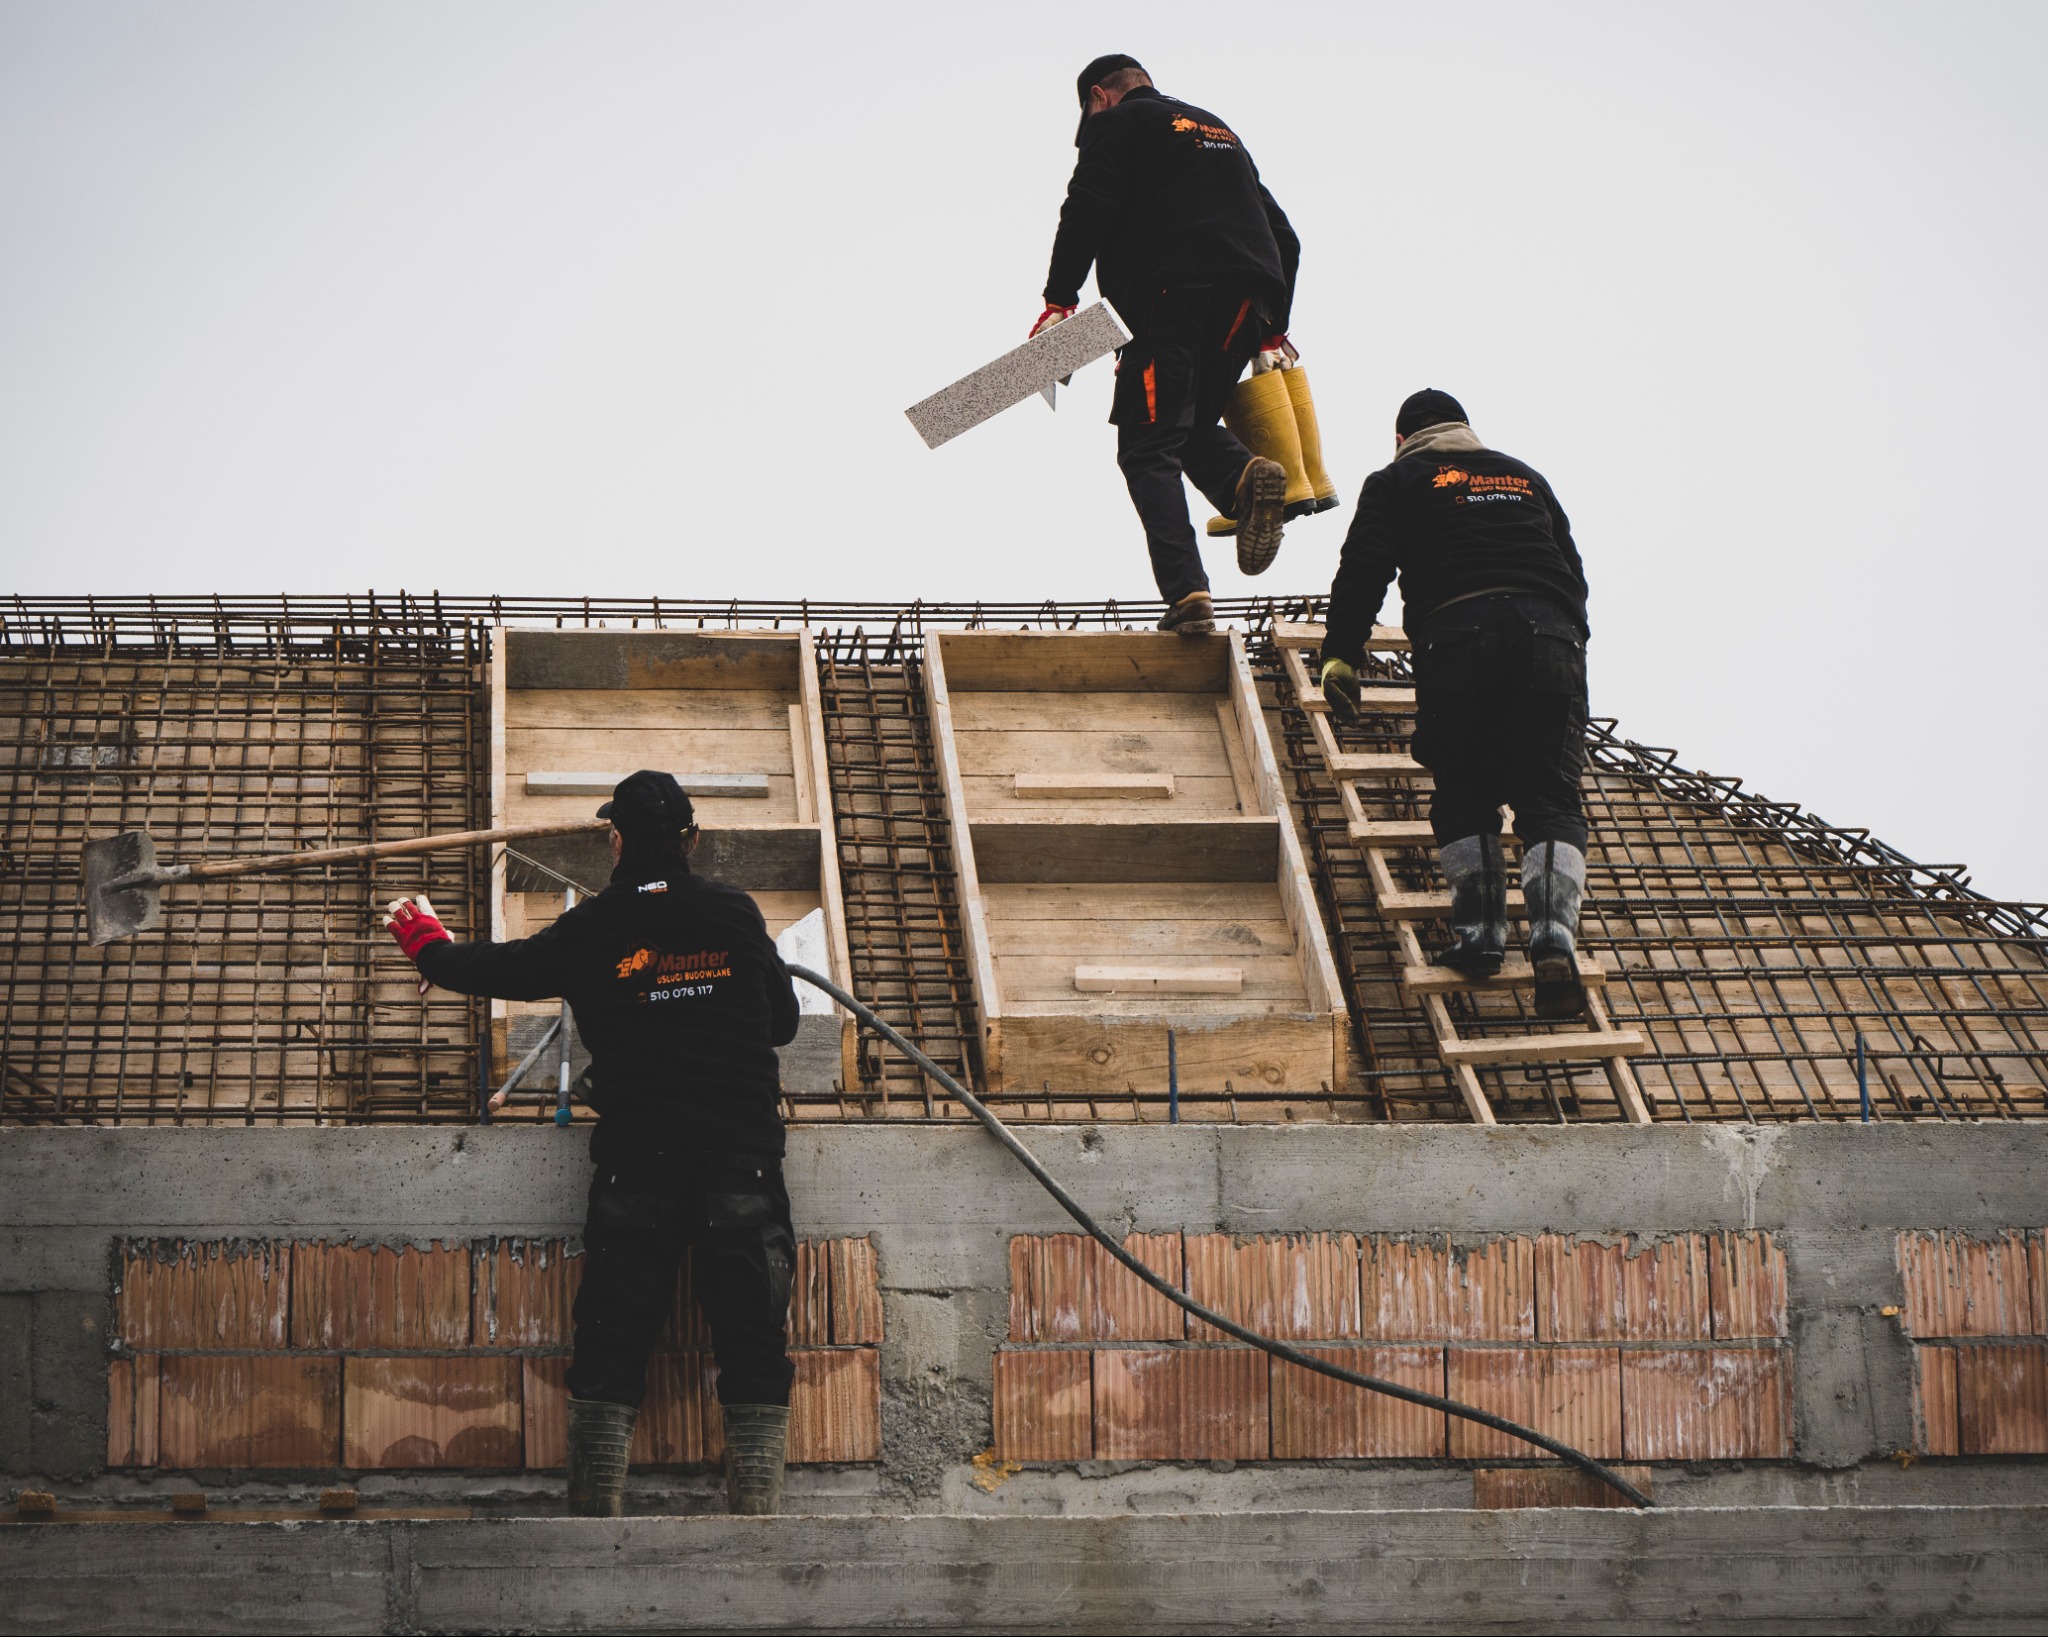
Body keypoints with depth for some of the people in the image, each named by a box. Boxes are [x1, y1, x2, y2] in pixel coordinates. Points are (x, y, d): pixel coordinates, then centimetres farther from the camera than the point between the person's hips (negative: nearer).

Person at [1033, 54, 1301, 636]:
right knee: (1190, 428, 20)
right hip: (1247, 302, 6)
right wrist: (1274, 326, 29)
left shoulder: (1116, 124, 11)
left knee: (1147, 449, -4)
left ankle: (1186, 592, -21)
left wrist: (1059, 298, -1)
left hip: (1172, 294, -6)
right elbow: (1283, 235, 28)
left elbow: (1087, 210, -6)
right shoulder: (1221, 133, 32)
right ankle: (1244, 475, -14)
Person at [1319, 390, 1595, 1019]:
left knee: (1463, 794, 12)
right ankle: (1554, 938, -19)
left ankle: (1479, 927, -1)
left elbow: (1363, 569, 6)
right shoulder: (1525, 478, 32)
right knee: (1549, 797, -1)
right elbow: (1573, 573, 32)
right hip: (1551, 633, 2)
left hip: (1455, 638, -2)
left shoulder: (1395, 482, 20)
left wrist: (1341, 657, 7)